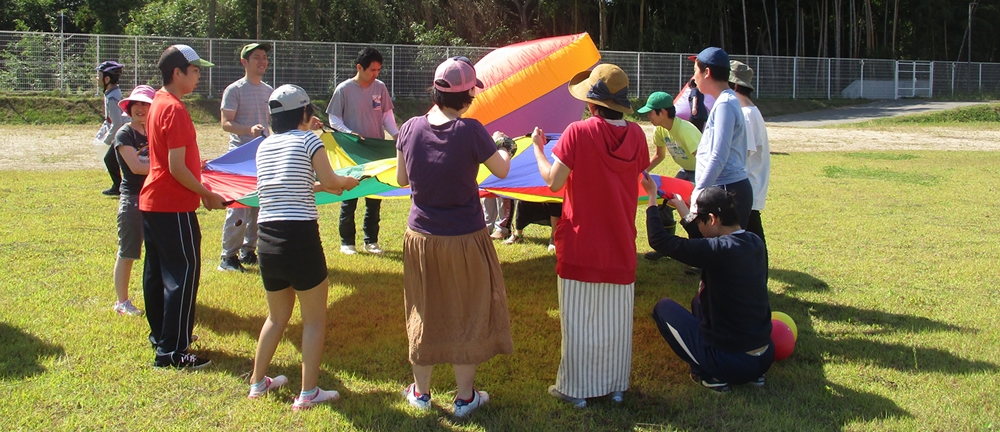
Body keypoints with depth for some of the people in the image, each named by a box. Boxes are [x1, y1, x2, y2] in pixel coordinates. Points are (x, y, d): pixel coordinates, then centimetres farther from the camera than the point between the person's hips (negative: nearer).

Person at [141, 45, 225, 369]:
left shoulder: (157, 103, 12)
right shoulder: (174, 110, -19)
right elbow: (177, 168, -21)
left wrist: (195, 165, 29)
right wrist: (207, 194, -13)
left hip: (151, 202, 11)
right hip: (174, 207, -10)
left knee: (157, 272, 18)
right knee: (183, 274, -6)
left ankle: (160, 334, 31)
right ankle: (171, 352, -3)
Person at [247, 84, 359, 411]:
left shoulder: (264, 146, 12)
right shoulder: (308, 140, -3)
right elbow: (329, 181, -10)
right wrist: (350, 182, 12)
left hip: (267, 238, 6)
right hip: (300, 237, -6)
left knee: (277, 315, 23)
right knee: (314, 319, 7)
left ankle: (257, 382, 31)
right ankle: (308, 393, 8)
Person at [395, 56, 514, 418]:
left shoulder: (410, 129, -5)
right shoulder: (470, 131, -17)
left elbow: (401, 179, 6)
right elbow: (502, 170, -3)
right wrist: (503, 147, 18)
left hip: (420, 237, 4)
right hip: (464, 239, -3)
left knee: (424, 314, 18)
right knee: (467, 314, 12)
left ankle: (420, 391, 31)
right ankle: (465, 396, 23)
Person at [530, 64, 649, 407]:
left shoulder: (578, 133, -14)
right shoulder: (635, 134, 0)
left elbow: (554, 182, -14)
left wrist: (537, 148, 2)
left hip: (582, 244, -4)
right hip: (620, 245, 4)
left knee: (579, 318, 6)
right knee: (616, 318, 15)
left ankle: (575, 388, 15)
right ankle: (616, 385, 26)